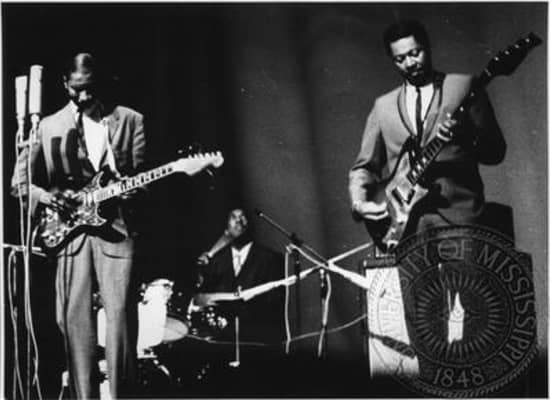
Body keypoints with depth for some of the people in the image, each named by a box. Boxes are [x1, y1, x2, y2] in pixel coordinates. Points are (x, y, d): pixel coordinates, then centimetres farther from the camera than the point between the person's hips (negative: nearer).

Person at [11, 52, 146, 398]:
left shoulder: (130, 120, 8)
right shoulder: (50, 126, 10)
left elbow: (141, 174, 7)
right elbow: (19, 180, 10)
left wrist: (132, 189, -15)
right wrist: (45, 196, -9)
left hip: (116, 228, -1)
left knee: (120, 311, -11)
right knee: (74, 317, 0)